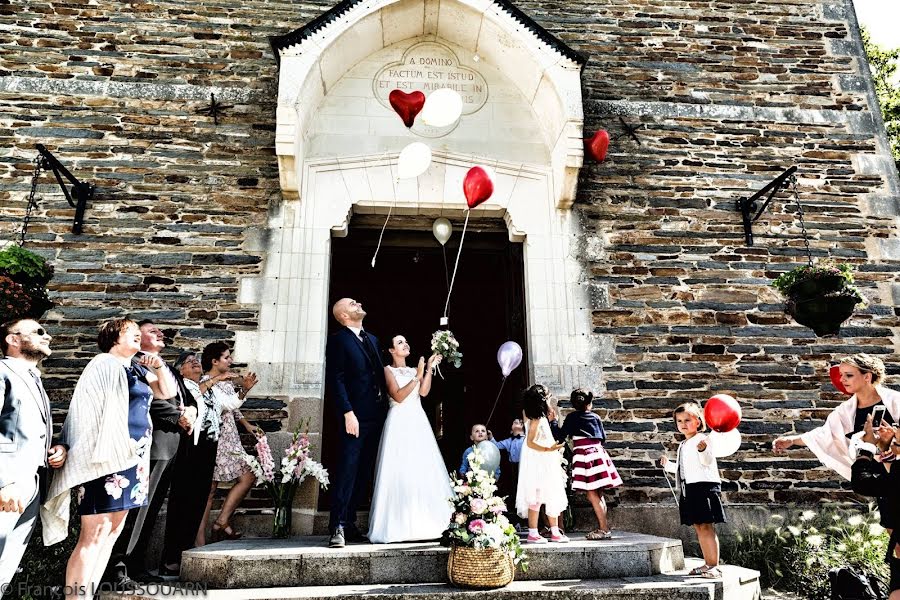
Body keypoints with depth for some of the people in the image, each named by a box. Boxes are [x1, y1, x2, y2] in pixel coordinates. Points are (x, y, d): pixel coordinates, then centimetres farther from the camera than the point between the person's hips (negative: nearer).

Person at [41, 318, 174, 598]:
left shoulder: (137, 369, 17)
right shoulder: (105, 364, -6)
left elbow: (167, 393, 22)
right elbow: (100, 414, -12)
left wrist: (159, 367, 6)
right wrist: (105, 454, -16)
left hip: (133, 458, 9)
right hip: (110, 457, -9)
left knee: (113, 531, 10)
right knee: (95, 533, -10)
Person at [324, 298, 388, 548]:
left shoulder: (372, 339, 21)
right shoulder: (338, 340, -2)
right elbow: (335, 380, -10)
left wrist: (386, 409, 13)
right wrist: (348, 413, -18)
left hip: (376, 417, 7)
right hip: (355, 416, -7)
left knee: (363, 474, 9)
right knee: (347, 471, -8)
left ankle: (349, 524, 17)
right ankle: (338, 527, -3)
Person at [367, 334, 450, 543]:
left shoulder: (414, 370, 18)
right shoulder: (388, 370, 4)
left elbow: (424, 392, 1)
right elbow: (398, 396, -9)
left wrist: (429, 369, -3)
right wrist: (417, 377, -13)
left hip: (418, 422, 5)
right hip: (399, 423, -5)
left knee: (423, 470, -1)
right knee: (400, 473, -8)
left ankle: (424, 523, 3)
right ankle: (399, 525, -4)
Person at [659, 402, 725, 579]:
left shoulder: (701, 440, -6)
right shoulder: (683, 445, 21)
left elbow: (707, 461, -22)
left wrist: (703, 450, -40)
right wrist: (668, 465, 28)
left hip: (704, 485, -9)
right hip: (689, 489, 9)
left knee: (706, 526, -9)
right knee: (699, 527, 13)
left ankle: (714, 566, -5)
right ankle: (708, 564, 22)